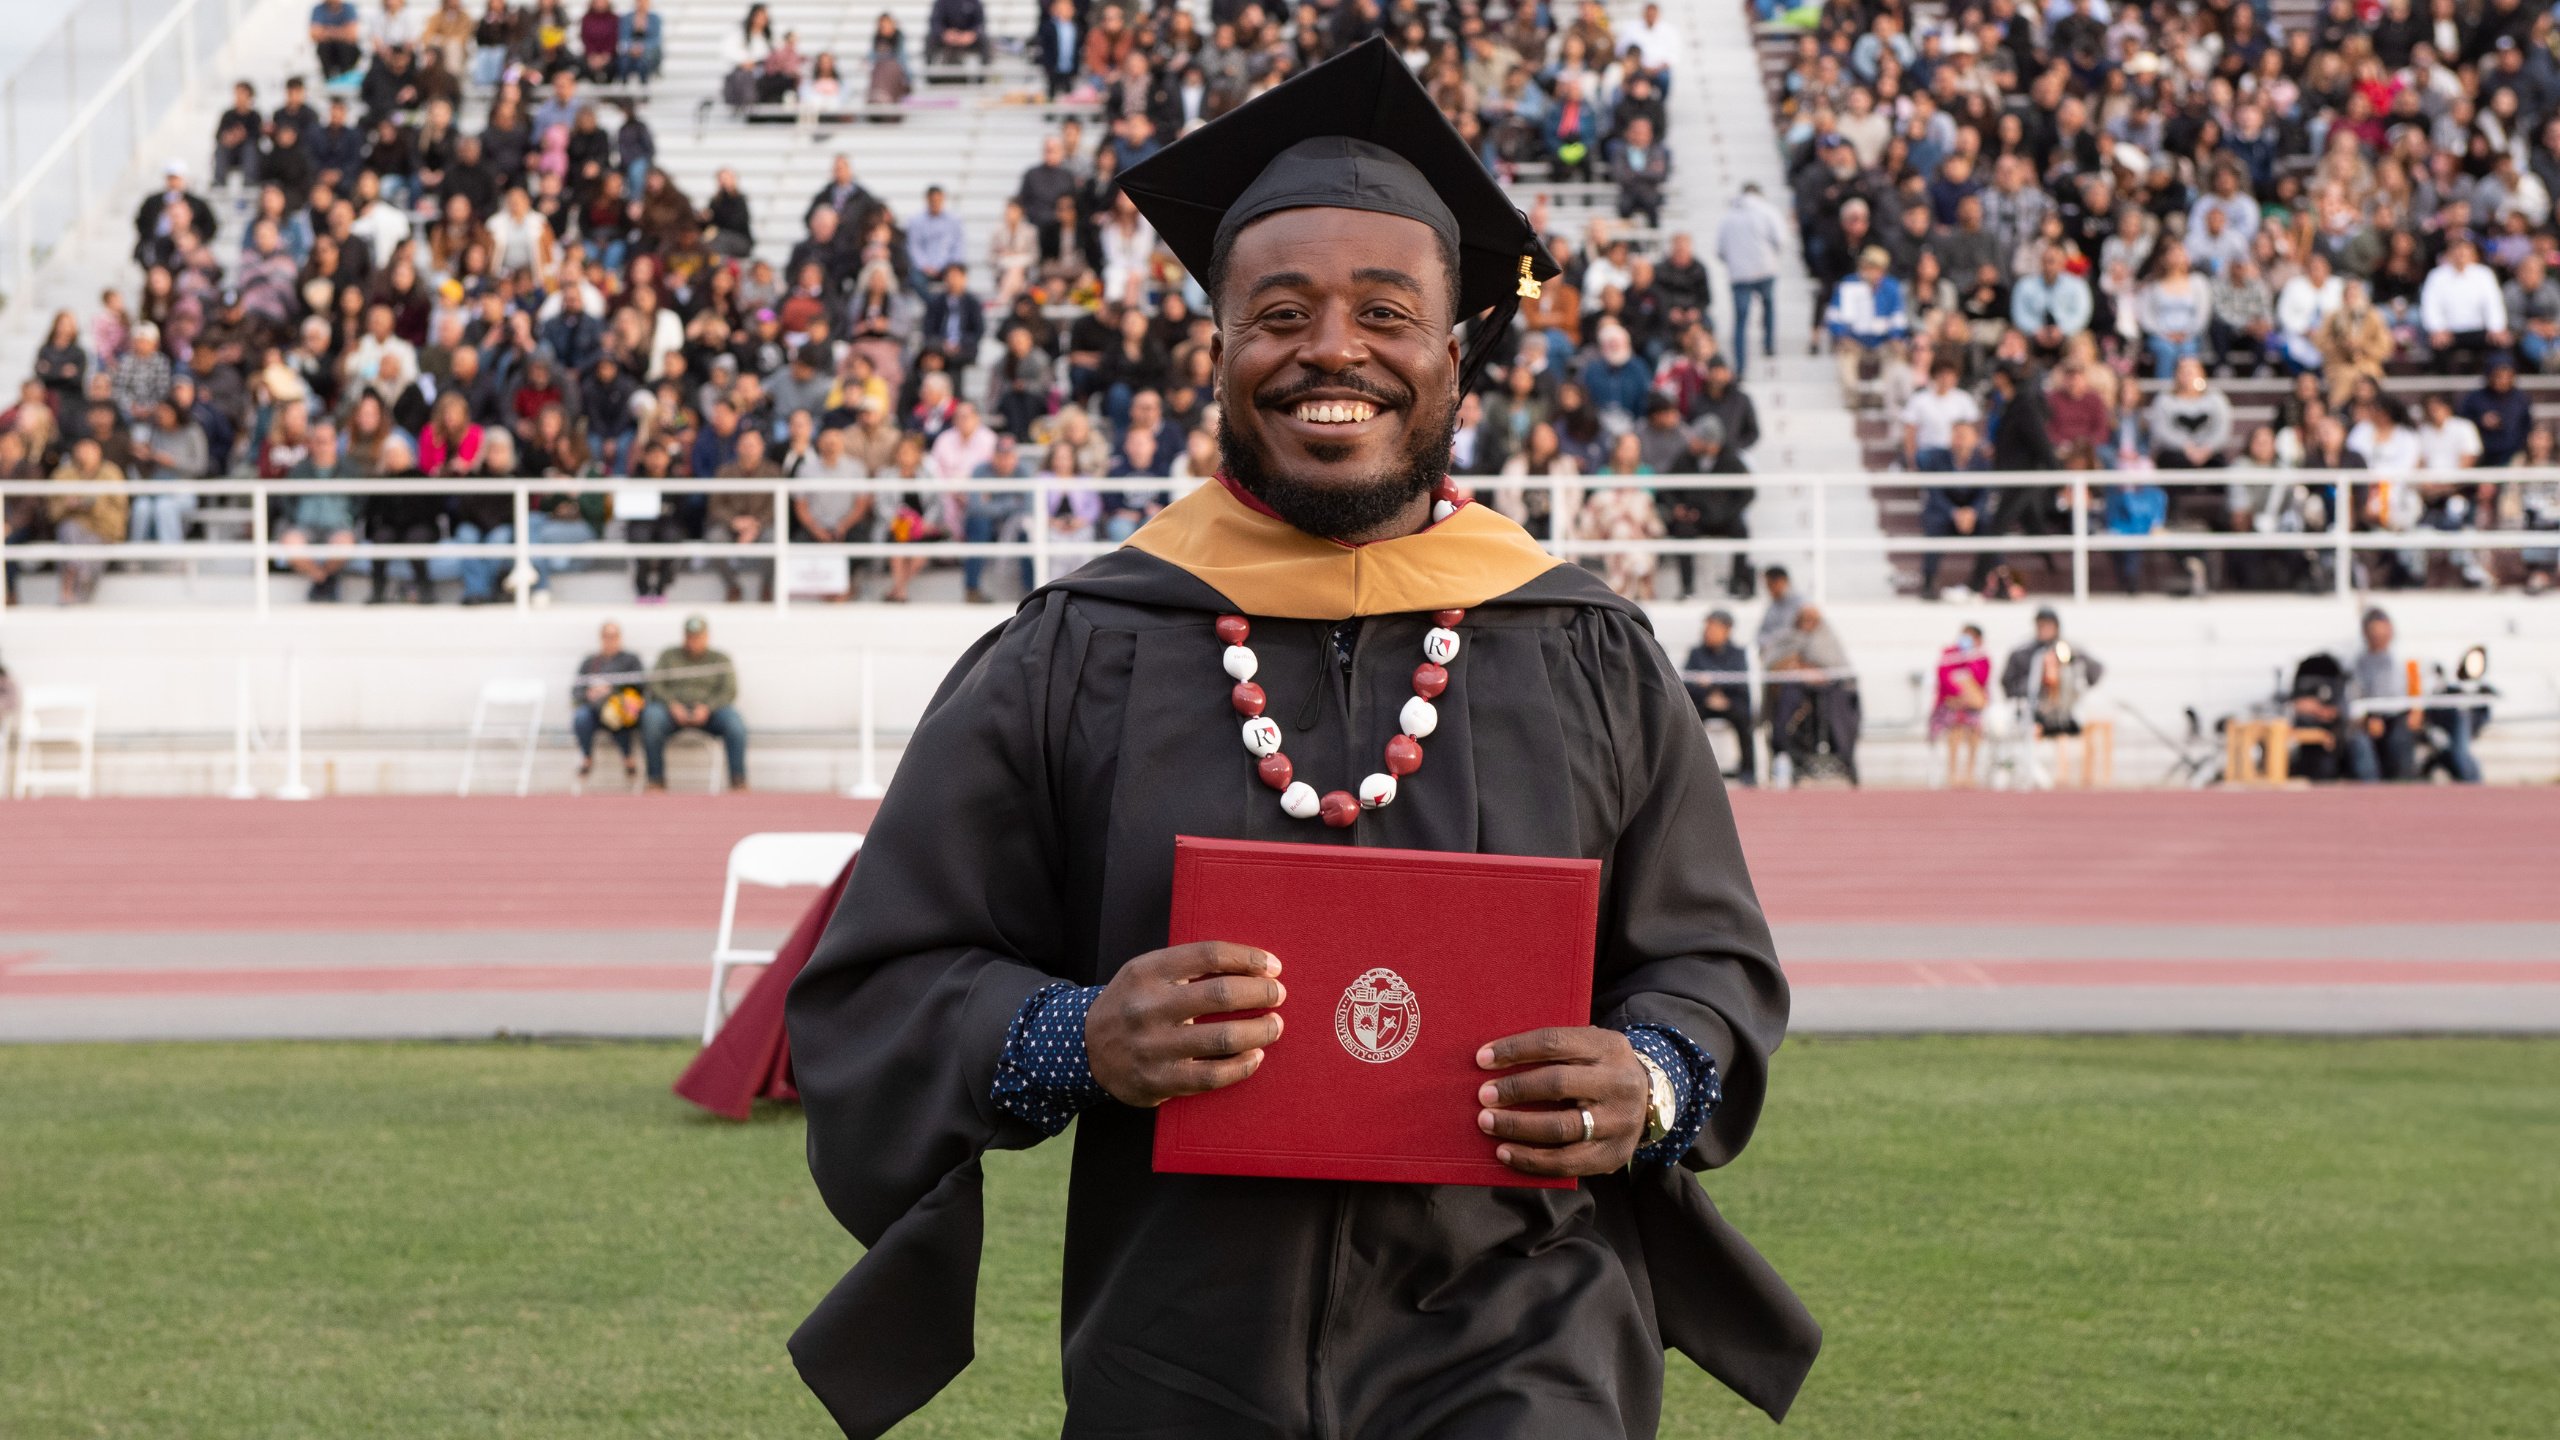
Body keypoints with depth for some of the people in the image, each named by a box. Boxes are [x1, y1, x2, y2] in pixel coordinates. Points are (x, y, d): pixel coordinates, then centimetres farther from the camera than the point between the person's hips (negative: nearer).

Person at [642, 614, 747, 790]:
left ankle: (738, 779, -30)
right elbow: (655, 685, 6)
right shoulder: (668, 656, 18)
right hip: (673, 709, 0)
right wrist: (672, 704, -14)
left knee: (733, 721, -33)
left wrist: (707, 708, -16)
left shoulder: (720, 659, 16)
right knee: (651, 716, -34)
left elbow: (729, 692, 3)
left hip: (710, 712, 0)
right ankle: (656, 778, -27)